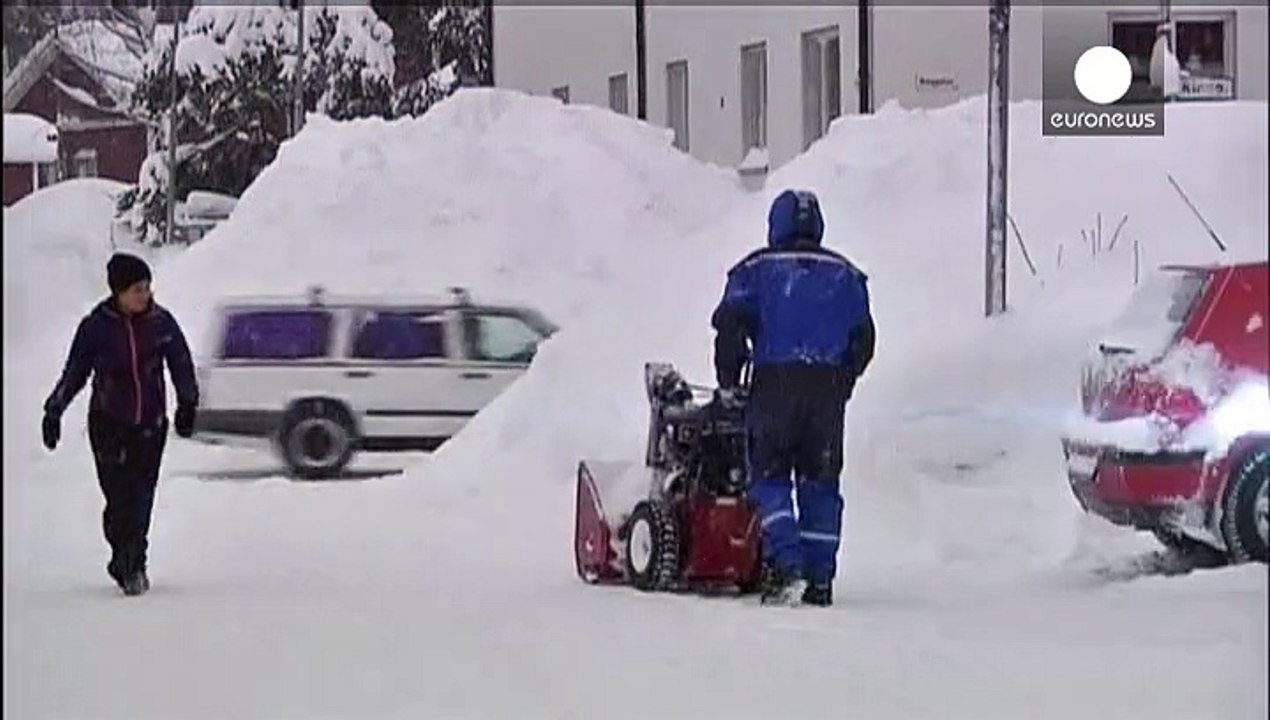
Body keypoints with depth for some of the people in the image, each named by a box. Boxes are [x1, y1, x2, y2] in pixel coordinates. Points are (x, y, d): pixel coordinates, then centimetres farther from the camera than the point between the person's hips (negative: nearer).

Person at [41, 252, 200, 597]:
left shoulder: (161, 323, 0)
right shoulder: (96, 326, -5)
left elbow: (182, 366, 10)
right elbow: (74, 372, 6)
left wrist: (187, 404, 0)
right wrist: (54, 411, 4)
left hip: (150, 425, 2)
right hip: (109, 425, -2)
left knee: (141, 499, -1)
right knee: (120, 498, -9)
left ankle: (129, 565, 15)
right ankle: (128, 564, 5)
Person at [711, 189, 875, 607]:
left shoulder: (756, 270, 5)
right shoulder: (845, 275, 14)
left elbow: (730, 325, -5)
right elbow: (863, 338, 13)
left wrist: (728, 384, 5)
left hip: (774, 385, -3)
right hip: (828, 387, 3)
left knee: (770, 478, 1)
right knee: (820, 482, 8)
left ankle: (786, 566, -17)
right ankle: (820, 579, 8)